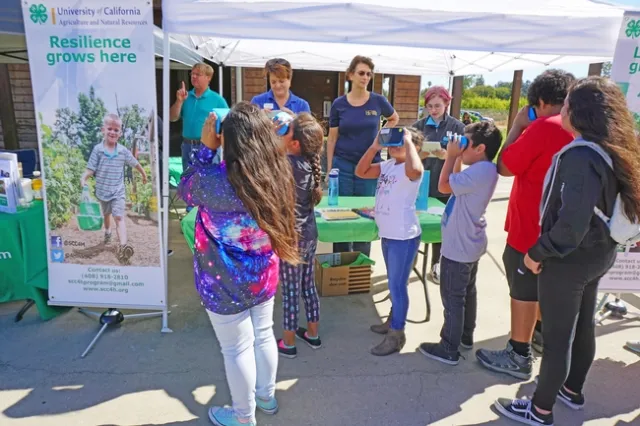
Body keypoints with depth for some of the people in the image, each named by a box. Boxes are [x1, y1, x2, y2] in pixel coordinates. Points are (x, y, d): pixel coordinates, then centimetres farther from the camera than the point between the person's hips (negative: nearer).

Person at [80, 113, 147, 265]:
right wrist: (84, 179, -28)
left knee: (119, 217, -15)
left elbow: (135, 164, 8)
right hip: (102, 191, 2)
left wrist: (143, 175, 19)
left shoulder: (123, 151, -8)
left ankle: (123, 246, -29)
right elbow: (90, 169, -10)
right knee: (106, 214, 25)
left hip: (118, 191, -2)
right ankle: (107, 232, 54)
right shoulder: (97, 149, -9)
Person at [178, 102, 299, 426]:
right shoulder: (277, 174, -10)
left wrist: (206, 148, -4)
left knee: (237, 350, 14)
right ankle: (266, 397, 48)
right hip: (263, 275, 6)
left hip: (226, 283, -5)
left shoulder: (213, 181, -26)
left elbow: (185, 190, -4)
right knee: (263, 336, 24)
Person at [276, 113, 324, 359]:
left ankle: (288, 343, 23)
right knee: (308, 285, 20)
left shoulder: (288, 164, -23)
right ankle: (312, 334, 36)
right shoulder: (309, 161, 0)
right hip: (308, 234, 8)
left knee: (290, 291, 6)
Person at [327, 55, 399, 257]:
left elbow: (394, 119, 19)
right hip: (343, 165, 0)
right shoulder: (339, 104, -1)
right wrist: (329, 169, -2)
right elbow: (332, 138, 2)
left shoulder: (378, 101, 0)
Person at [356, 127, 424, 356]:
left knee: (397, 285, 0)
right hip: (387, 234, 9)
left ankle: (397, 334, 13)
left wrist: (408, 141, -27)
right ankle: (394, 321, 40)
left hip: (404, 236, -9)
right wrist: (374, 146, -3)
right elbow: (360, 172, 6)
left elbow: (415, 169, -42)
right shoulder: (387, 165, 8)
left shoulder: (410, 170, -17)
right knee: (393, 283, 22)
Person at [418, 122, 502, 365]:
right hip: (469, 243, 11)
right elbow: (456, 184, 17)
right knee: (467, 291, 21)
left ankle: (449, 349, 11)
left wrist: (452, 156, -14)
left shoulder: (481, 171, -25)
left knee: (452, 297, -1)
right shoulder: (483, 170, 7)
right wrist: (458, 158, 7)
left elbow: (444, 186, -24)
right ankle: (466, 336, 37)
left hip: (459, 246, -11)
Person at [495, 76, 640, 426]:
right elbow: (599, 206, 12)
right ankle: (572, 391, 43)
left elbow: (572, 222, -30)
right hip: (599, 251, 9)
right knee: (582, 326, 23)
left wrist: (538, 252, -17)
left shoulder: (580, 155, -25)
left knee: (556, 335, 5)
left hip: (570, 257, -9)